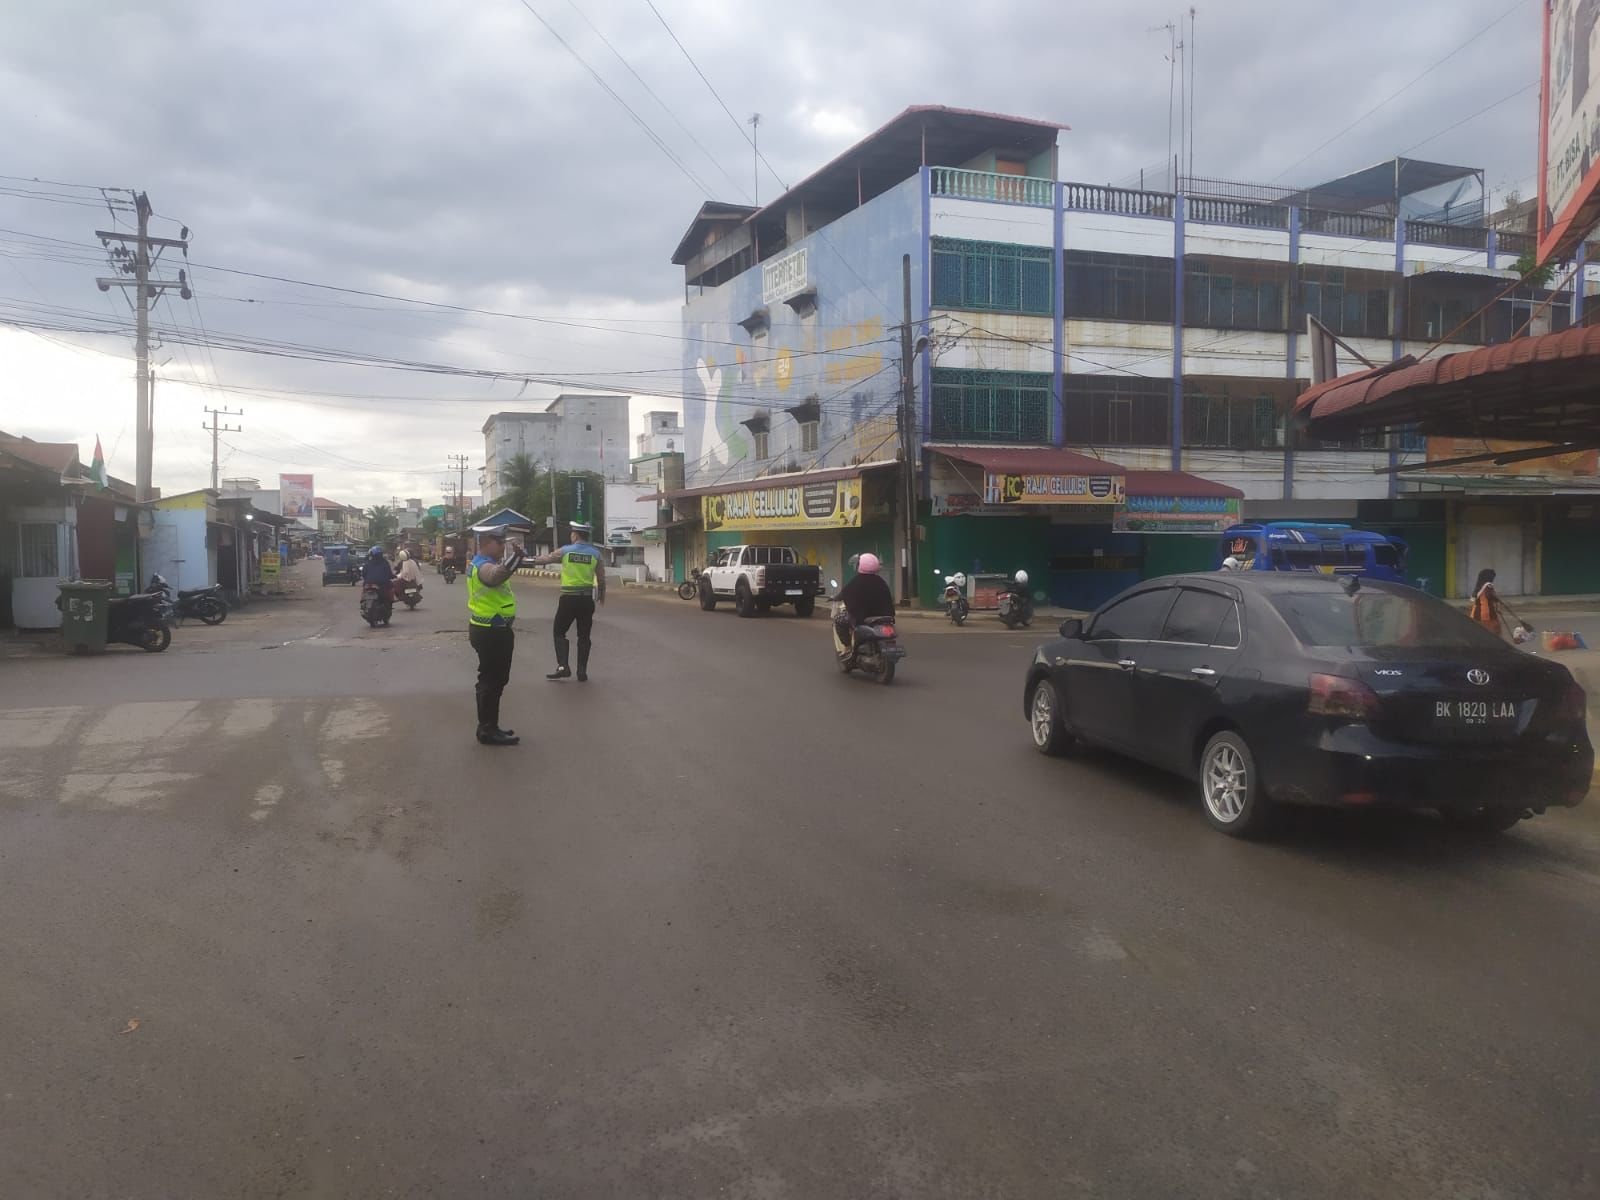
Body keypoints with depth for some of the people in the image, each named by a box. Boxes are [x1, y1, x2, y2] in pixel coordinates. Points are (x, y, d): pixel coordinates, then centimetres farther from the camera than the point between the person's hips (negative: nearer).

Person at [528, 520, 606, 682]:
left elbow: (545, 559, 10)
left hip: (568, 598, -2)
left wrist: (530, 561, 27)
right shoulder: (595, 553, 0)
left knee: (559, 632, 12)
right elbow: (601, 579, 4)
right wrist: (602, 596, 20)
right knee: (584, 636, 9)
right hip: (587, 598, 2)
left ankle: (562, 666, 0)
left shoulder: (565, 551, -3)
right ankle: (582, 672, 8)